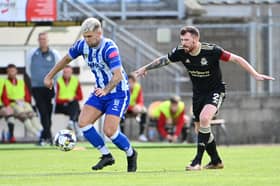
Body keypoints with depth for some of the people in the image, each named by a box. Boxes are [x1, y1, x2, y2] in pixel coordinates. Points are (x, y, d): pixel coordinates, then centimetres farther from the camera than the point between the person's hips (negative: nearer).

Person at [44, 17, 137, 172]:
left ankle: (131, 154, 13)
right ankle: (106, 156, 6)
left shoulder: (109, 48, -27)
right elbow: (67, 59, 14)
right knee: (83, 123, -9)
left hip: (118, 93, -7)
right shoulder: (83, 45, -5)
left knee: (109, 131, -17)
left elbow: (118, 75, -37)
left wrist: (106, 90, -52)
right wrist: (50, 76, 17)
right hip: (100, 91, 7)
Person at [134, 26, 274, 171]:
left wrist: (255, 75, -24)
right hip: (198, 93, 6)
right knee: (202, 129, 10)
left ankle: (197, 161, -26)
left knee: (204, 118, -28)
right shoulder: (180, 52, -11)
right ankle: (216, 161, 30)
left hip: (215, 91, -6)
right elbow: (163, 60, 9)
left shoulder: (211, 50, -25)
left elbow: (236, 59, -19)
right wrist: (145, 68, 20)